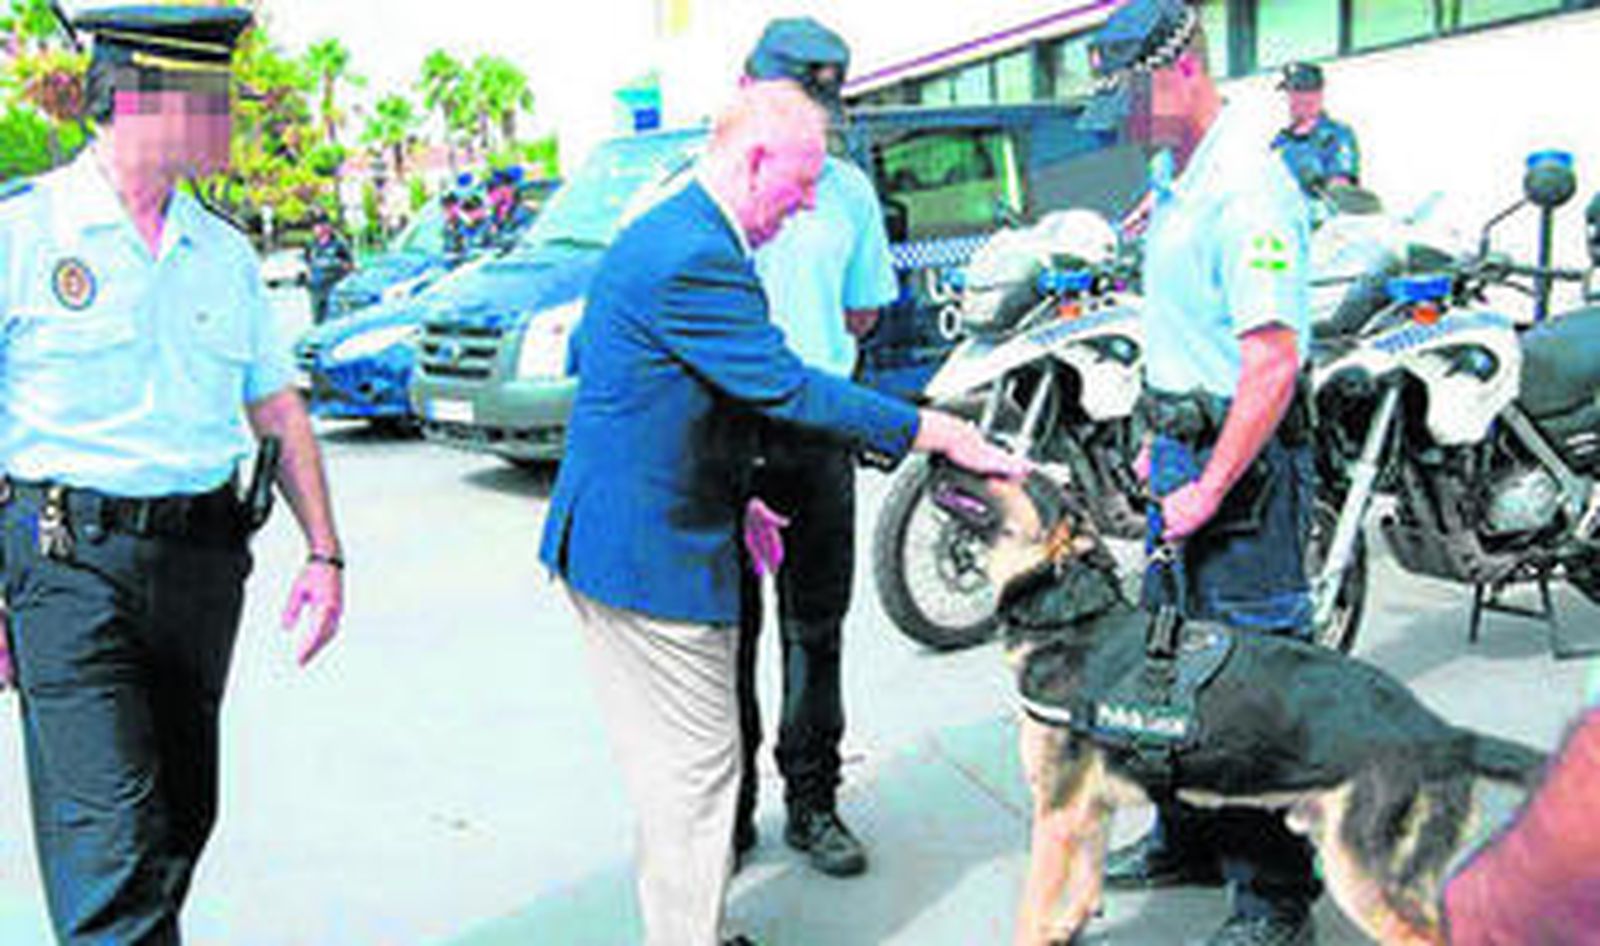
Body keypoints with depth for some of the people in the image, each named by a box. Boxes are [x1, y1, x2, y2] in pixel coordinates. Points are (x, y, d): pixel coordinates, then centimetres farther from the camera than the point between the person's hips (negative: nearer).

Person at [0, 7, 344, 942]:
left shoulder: (225, 252, 12)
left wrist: (325, 551, 8)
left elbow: (278, 410, 16)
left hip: (202, 554, 5)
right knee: (111, 834, -9)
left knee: (183, 816, 12)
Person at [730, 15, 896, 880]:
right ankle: (727, 808, 17)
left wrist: (803, 354, 4)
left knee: (816, 625, 10)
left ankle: (812, 800, 22)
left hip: (818, 430, 3)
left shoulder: (849, 191, 10)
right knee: (728, 627, 4)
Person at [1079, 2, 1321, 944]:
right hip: (1187, 443, 10)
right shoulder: (1172, 175, 12)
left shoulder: (1250, 190, -19)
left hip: (1245, 460, -10)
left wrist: (1209, 490, -22)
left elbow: (1272, 365, -24)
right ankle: (1188, 839, 35)